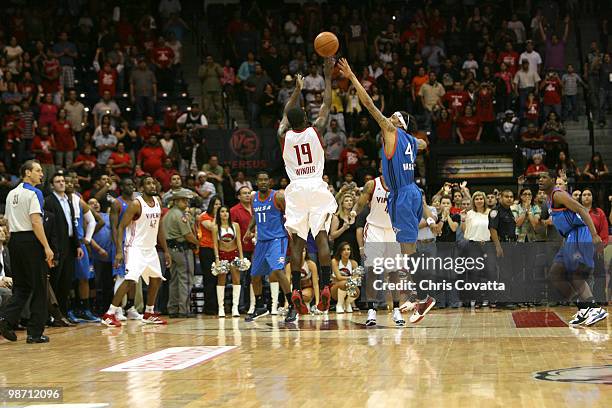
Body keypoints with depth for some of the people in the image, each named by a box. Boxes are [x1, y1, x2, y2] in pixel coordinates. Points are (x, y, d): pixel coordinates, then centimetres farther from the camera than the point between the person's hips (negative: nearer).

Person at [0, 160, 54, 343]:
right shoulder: (33, 193, -10)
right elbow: (36, 221, -18)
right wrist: (47, 247, -18)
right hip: (31, 240, -7)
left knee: (21, 287, 14)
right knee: (39, 288, 2)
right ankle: (35, 333, 4)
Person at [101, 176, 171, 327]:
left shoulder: (158, 202, 7)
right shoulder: (136, 204, -15)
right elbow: (121, 227, -16)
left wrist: (166, 251, 15)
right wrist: (119, 251, -24)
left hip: (150, 248, 8)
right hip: (136, 248, -8)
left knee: (156, 279, 15)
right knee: (130, 280, -20)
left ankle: (149, 314, 29)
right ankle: (109, 315, -17)